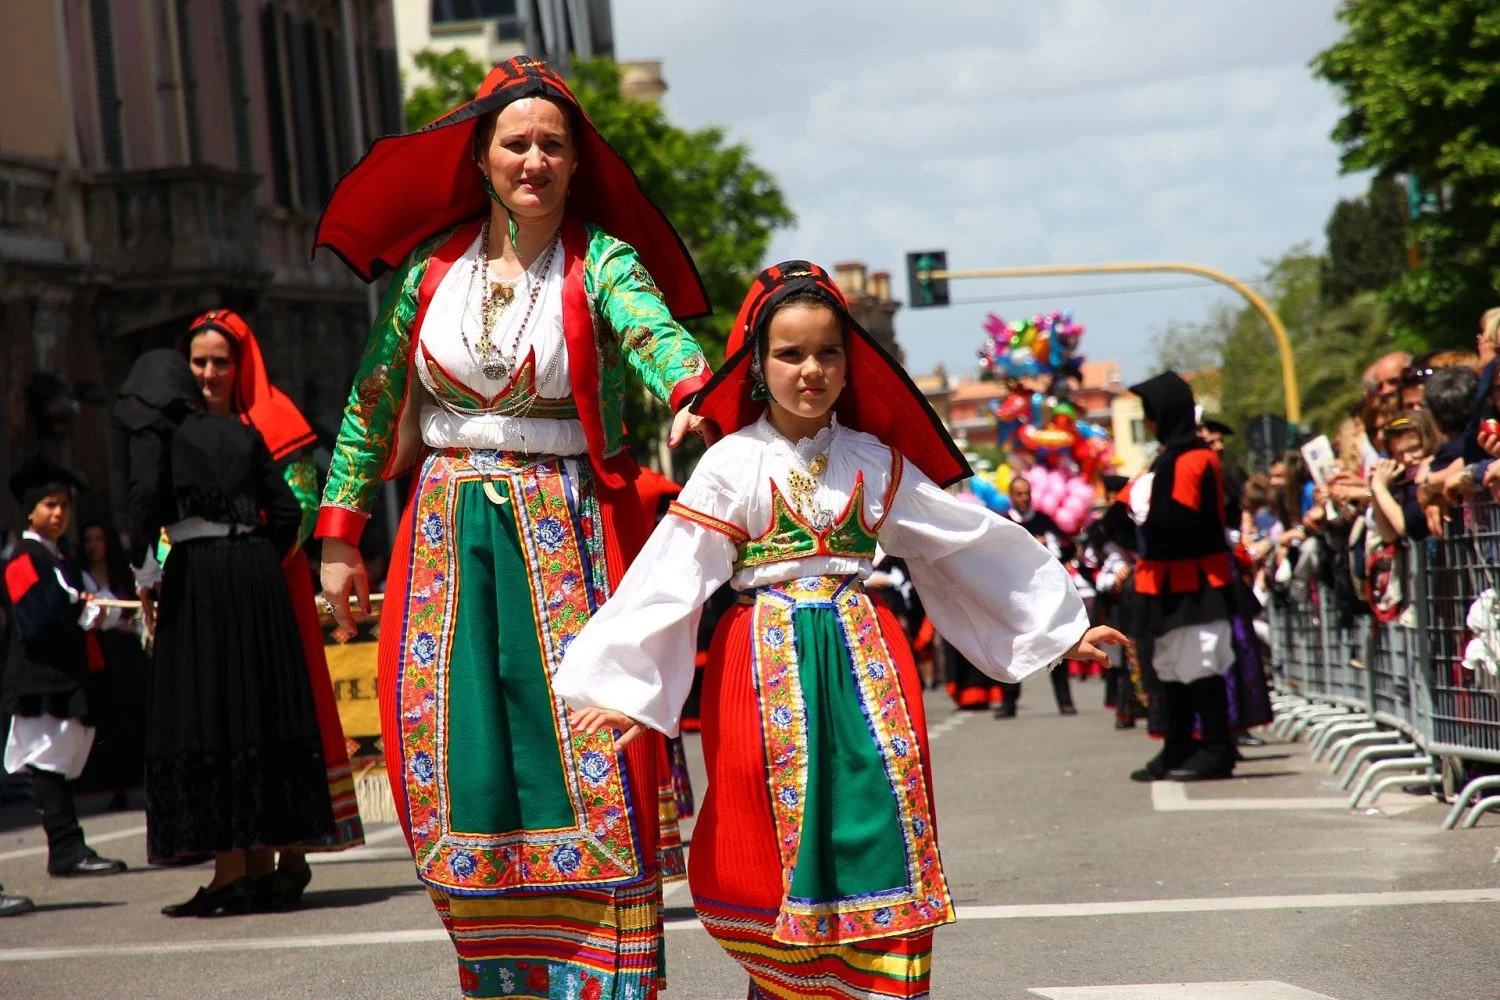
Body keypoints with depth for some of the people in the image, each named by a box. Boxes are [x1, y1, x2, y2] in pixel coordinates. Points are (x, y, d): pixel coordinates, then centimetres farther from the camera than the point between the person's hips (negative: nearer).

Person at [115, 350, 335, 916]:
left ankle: (230, 873, -9)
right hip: (258, 571, 5)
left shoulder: (155, 431, 2)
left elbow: (146, 495, -15)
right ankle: (262, 870, 9)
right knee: (262, 710, 7)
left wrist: (145, 572, -6)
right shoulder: (241, 434, 17)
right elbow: (286, 511, 11)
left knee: (203, 717, -3)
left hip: (198, 572, -5)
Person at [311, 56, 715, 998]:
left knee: (584, 742, -8)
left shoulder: (601, 261, -4)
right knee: (458, 747, 1)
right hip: (449, 530, 3)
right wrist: (341, 533, 9)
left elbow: (655, 330, -25)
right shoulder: (431, 266, 6)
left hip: (565, 529, -3)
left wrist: (690, 391, -47)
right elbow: (373, 399, 12)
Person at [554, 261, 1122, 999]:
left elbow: (970, 541, 15)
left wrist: (1056, 624, 17)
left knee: (879, 839, -3)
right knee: (781, 840, -3)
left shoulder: (876, 463, 8)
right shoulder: (732, 465, -2)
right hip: (769, 664, -3)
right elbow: (671, 575, -8)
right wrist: (625, 688, -18)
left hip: (864, 660, 3)